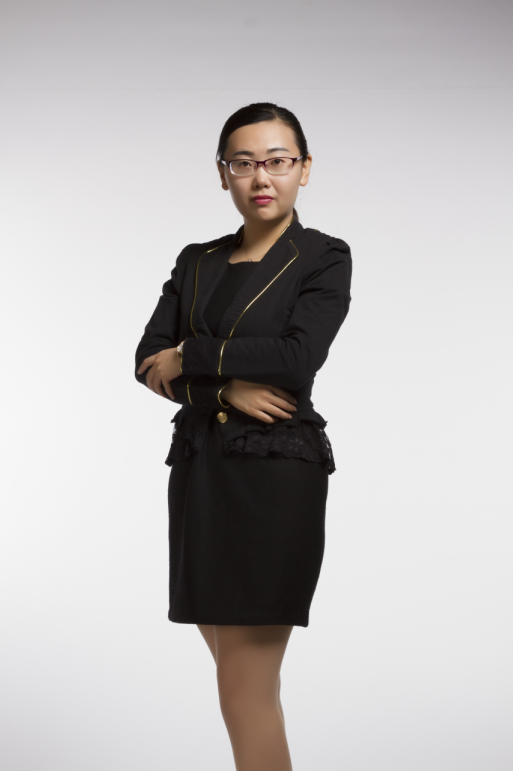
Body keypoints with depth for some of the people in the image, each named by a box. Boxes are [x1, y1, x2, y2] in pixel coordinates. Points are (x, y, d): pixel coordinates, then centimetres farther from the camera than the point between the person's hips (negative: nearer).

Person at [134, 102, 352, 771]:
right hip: (198, 467, 6)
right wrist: (226, 387, -13)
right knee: (234, 659, 11)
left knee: (246, 680, -8)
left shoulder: (324, 258, 0)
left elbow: (298, 358, -16)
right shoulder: (196, 262, 14)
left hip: (277, 471, -6)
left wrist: (189, 358, -8)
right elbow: (149, 360, 4)